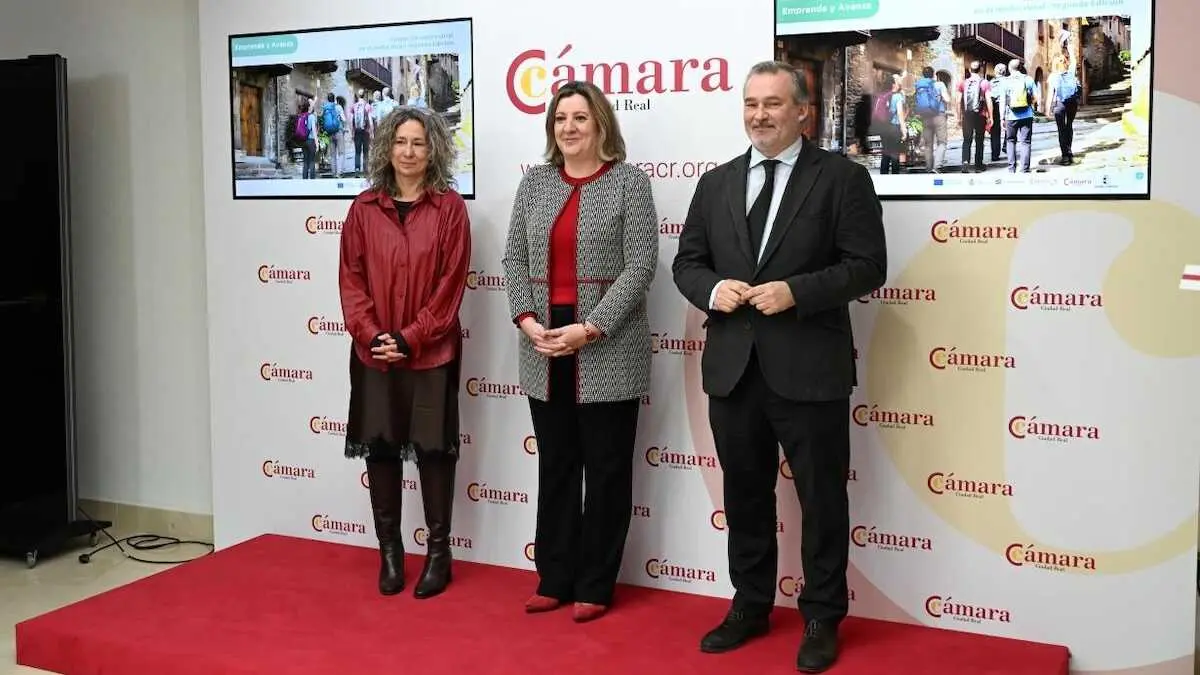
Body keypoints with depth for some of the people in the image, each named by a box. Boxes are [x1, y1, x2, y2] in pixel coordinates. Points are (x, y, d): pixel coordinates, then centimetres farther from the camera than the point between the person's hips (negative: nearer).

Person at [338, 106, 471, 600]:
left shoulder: (449, 207, -2)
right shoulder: (364, 209, 5)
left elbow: (451, 283, -7)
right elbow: (351, 279, 2)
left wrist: (410, 337, -13)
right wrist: (373, 335, -11)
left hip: (432, 351, -2)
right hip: (373, 351, 3)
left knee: (433, 448, 4)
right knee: (381, 448, 8)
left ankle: (438, 552, 16)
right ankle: (390, 551, 20)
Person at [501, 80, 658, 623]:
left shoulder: (629, 181, -2)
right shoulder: (534, 182, 11)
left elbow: (641, 265, -9)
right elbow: (513, 258, 8)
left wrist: (590, 329, -17)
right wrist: (527, 320, -8)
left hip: (608, 351, -4)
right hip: (544, 347, 4)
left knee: (606, 470, 5)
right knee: (555, 467, 12)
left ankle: (595, 586, 17)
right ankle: (555, 579, 24)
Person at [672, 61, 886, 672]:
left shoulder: (843, 178, -2)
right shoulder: (716, 183, 12)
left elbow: (868, 266, -8)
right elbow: (687, 262, 13)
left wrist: (795, 291, -20)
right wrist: (711, 289, -9)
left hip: (810, 369, -4)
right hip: (733, 368, 5)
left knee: (822, 499, 6)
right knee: (744, 495, 15)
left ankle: (822, 618, 22)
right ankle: (750, 606, 31)